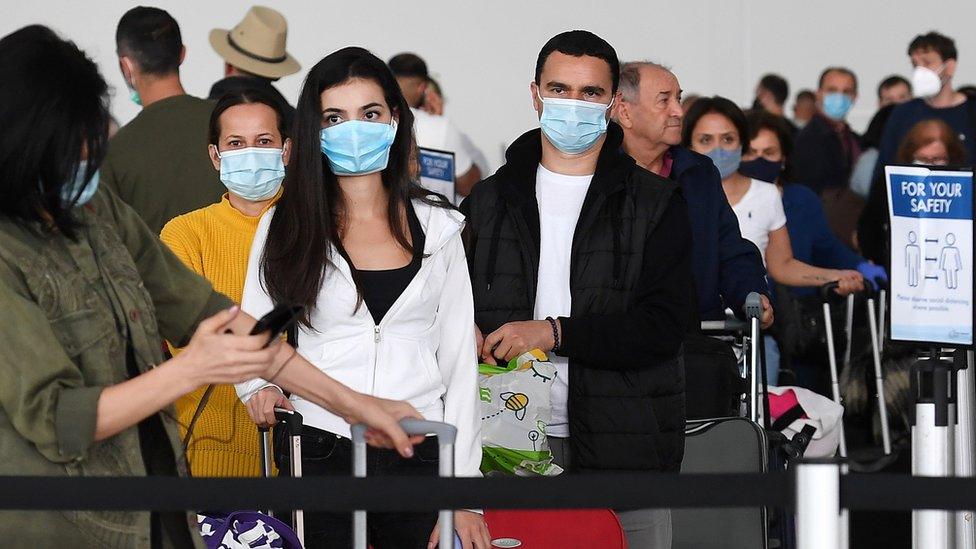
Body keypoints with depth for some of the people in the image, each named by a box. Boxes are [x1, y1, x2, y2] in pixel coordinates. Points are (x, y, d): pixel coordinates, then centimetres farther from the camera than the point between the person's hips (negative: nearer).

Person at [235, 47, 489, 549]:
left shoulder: (436, 226, 7)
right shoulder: (284, 226, 5)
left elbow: (459, 361, 6)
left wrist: (463, 494, 0)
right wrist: (260, 387, -19)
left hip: (421, 456, 1)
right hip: (318, 458, -1)